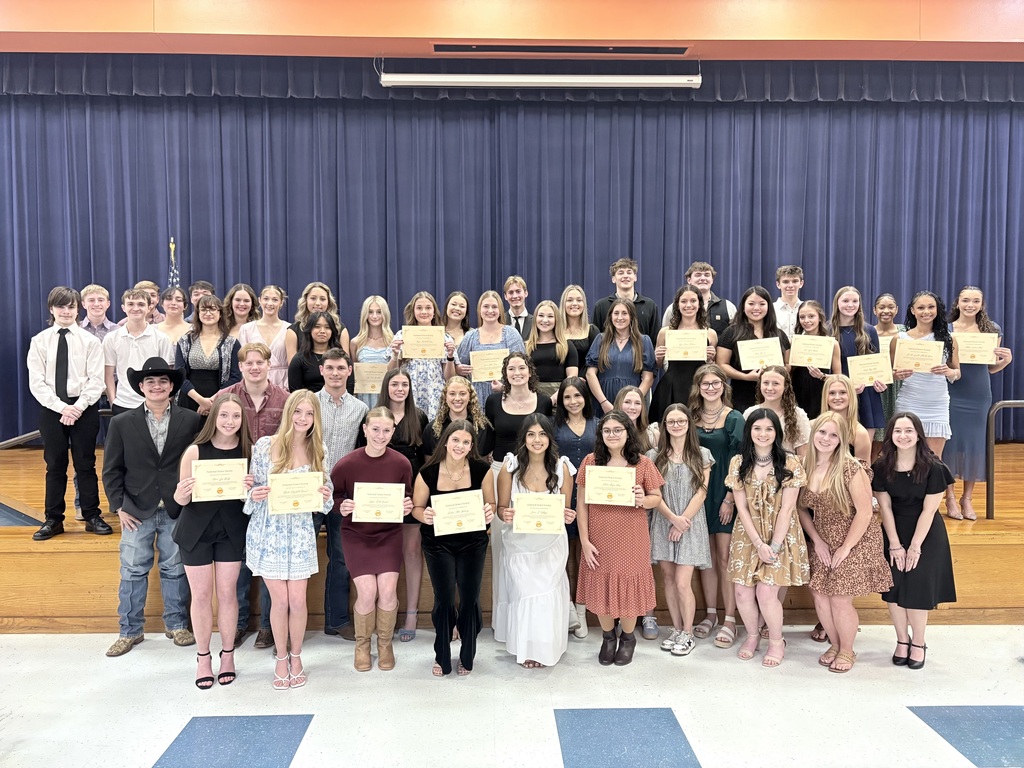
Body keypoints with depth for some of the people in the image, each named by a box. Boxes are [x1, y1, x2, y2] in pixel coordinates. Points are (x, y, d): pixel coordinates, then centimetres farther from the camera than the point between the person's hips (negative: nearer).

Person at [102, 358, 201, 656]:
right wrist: (119, 507, -3)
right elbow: (112, 470, 3)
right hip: (137, 512, 0)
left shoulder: (191, 420, -1)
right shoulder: (122, 423, 1)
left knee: (175, 570, 11)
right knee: (133, 572, 8)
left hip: (177, 511, 0)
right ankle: (130, 631, 21)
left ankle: (176, 625, 25)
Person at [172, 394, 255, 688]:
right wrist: (182, 493, -32)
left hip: (231, 531, 1)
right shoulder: (195, 451, -13)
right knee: (201, 595, 8)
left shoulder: (248, 451, -8)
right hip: (196, 531, -1)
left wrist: (251, 488, -22)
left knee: (227, 593, 10)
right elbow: (181, 500, -9)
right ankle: (203, 658, 24)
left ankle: (228, 655, 26)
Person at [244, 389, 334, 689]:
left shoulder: (319, 450, 0)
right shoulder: (265, 446, -7)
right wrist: (254, 494, -21)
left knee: (298, 600, 4)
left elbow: (325, 492, 7)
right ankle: (281, 658, 26)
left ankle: (296, 656, 27)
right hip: (268, 532, -1)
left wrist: (326, 495, -15)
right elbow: (252, 487, 0)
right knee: (280, 600, 4)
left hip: (300, 533, 2)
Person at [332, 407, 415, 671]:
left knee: (388, 591, -8)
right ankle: (362, 644, 19)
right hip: (356, 535, -1)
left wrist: (407, 507, -16)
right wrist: (342, 507, -22)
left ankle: (385, 643, 20)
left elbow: (408, 499, 5)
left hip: (390, 534, 2)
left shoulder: (401, 463, -10)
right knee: (367, 592, -10)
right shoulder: (346, 464, -16)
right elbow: (333, 497, -2)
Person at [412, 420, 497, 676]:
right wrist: (425, 516, -23)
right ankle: (442, 657, 25)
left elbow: (490, 504, 2)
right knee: (444, 600, 1)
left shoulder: (482, 470, -11)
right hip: (438, 544, -1)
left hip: (473, 543, 1)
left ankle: (467, 657, 29)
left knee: (470, 599, 6)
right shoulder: (428, 472, -13)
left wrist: (489, 512, -21)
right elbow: (417, 507, -1)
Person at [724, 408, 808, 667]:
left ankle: (776, 641, 16)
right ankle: (752, 635, 29)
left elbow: (787, 508, -9)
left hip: (781, 536, -2)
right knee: (743, 592, 1)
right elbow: (741, 508, -3)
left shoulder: (789, 463, -7)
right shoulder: (738, 463, -1)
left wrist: (774, 545, -14)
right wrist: (758, 544, -10)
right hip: (748, 536, 3)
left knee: (766, 592, -10)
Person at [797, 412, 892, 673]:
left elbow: (864, 511, -16)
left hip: (854, 543, -5)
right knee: (820, 597, 6)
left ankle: (847, 651, 23)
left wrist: (846, 547, -14)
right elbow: (802, 508, 6)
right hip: (823, 544, 5)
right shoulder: (805, 466, -2)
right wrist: (817, 541, -3)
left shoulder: (851, 469, -18)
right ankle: (835, 645, 30)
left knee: (840, 600, -3)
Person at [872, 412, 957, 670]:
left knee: (918, 589, 0)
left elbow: (928, 510, -13)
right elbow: (885, 507, -6)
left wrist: (915, 546, -12)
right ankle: (902, 640, 23)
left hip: (926, 534, -2)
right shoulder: (882, 467, -9)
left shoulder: (933, 468, -16)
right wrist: (895, 545, -8)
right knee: (894, 588, 5)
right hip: (894, 531, 2)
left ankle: (918, 644, 19)